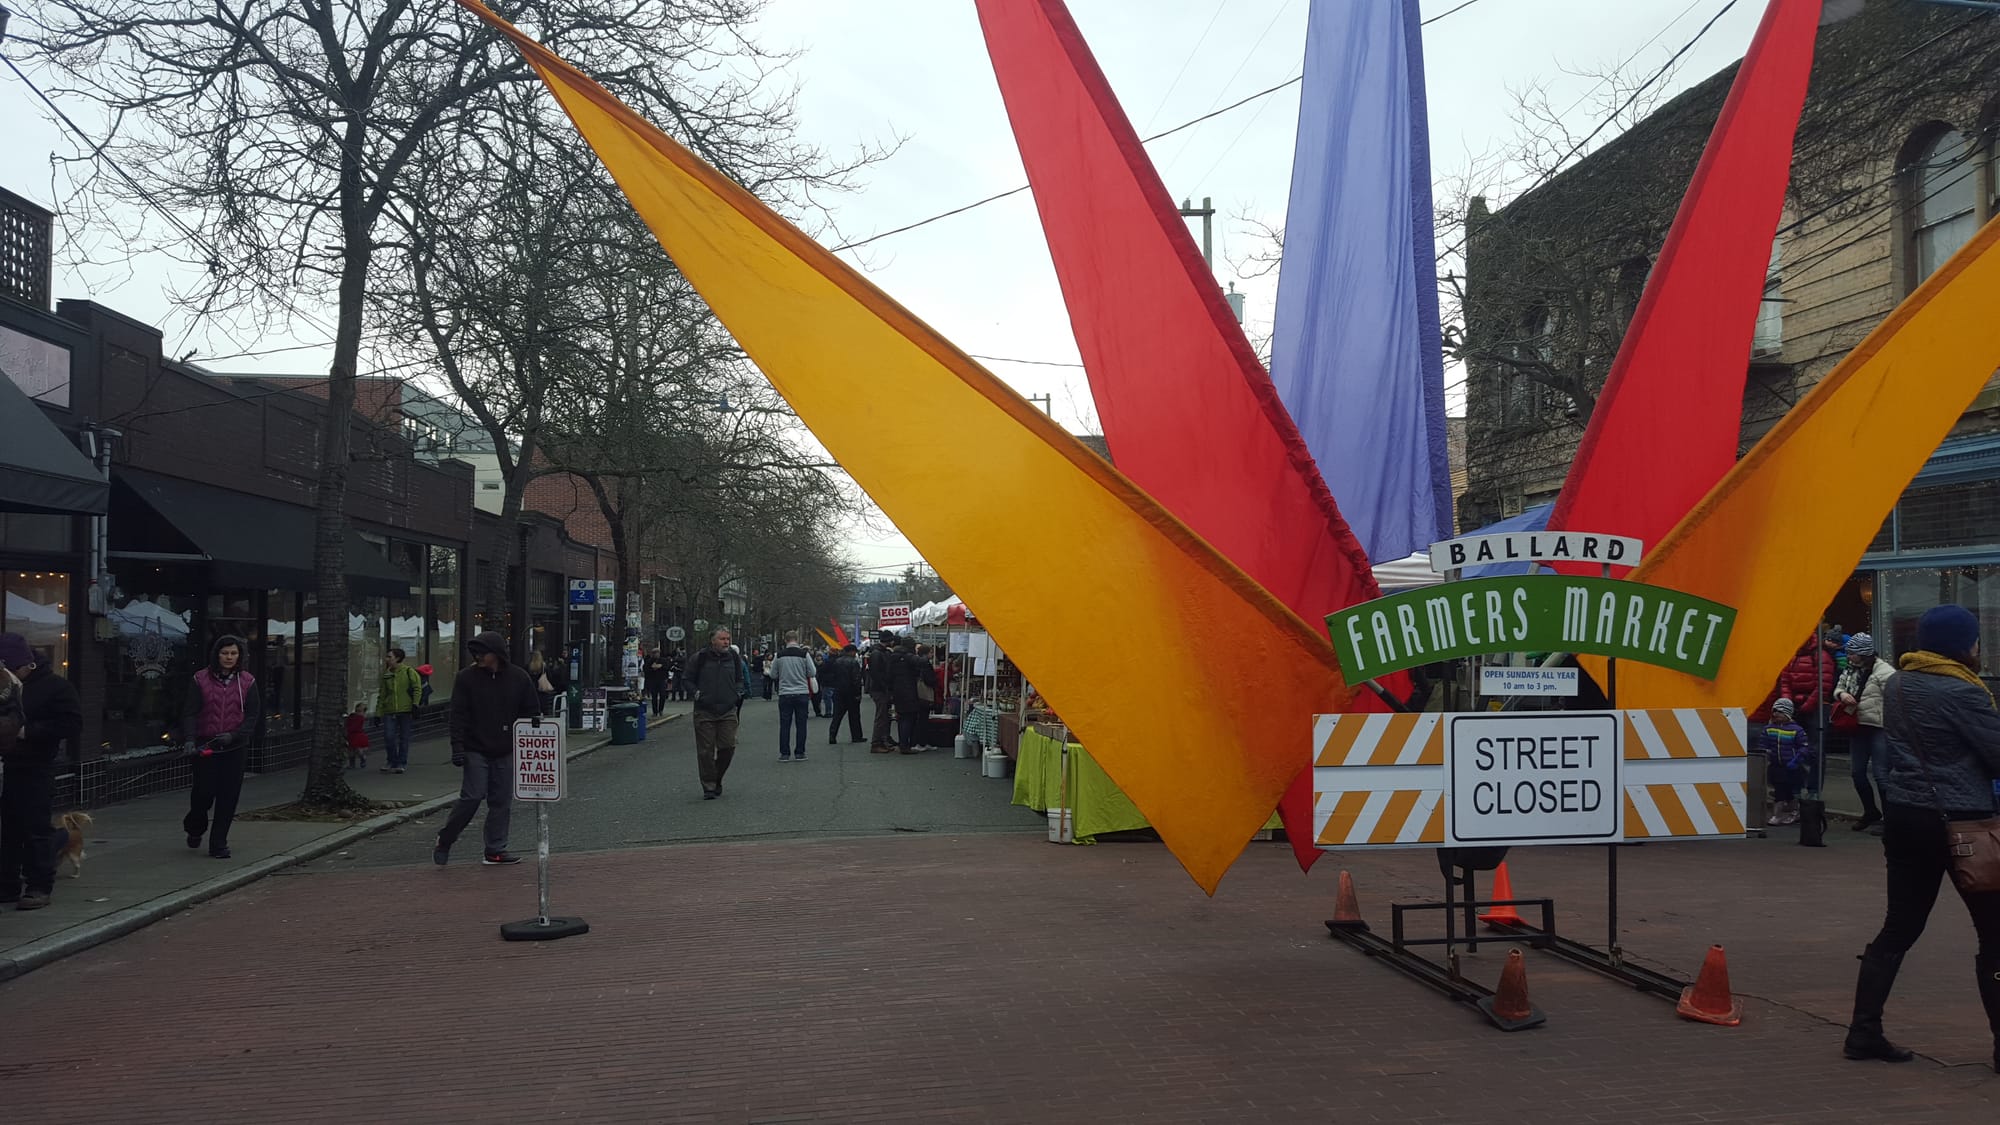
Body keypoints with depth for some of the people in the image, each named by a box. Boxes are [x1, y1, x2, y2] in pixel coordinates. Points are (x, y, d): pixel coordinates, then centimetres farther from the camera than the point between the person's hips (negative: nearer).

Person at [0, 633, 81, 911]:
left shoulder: (55, 686, -7)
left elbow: (72, 724, -14)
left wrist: (28, 731, -18)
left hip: (36, 769, -6)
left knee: (37, 828, -4)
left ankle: (40, 886, 2)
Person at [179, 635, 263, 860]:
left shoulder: (247, 682, 3)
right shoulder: (200, 680, 0)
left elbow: (253, 715, 2)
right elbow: (189, 713, -4)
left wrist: (233, 735, -12)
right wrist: (189, 739, -19)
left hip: (235, 747, 1)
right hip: (205, 746, -1)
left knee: (228, 796, 0)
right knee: (204, 792, -2)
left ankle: (218, 844, 11)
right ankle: (195, 829, 30)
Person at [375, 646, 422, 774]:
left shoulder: (409, 672, -2)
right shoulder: (386, 675, 12)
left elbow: (417, 688, -4)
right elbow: (381, 695, 15)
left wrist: (415, 705, -14)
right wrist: (378, 713, 11)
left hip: (406, 711, -3)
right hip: (389, 712, 3)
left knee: (404, 738, 3)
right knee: (388, 737, -6)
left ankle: (402, 763, 13)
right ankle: (391, 761, 12)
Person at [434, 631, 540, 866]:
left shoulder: (519, 678, 3)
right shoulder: (466, 677, -2)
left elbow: (532, 713, 8)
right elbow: (458, 714, -4)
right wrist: (457, 746, -13)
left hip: (506, 752, 3)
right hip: (475, 751, -3)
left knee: (502, 802, 4)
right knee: (472, 797, -8)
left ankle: (495, 850, 12)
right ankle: (444, 841, 9)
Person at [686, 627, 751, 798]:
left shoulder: (734, 658, 7)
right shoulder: (700, 658, -1)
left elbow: (740, 679, 20)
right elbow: (688, 680, 7)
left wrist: (738, 692, 1)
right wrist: (695, 692, -10)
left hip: (728, 711, 2)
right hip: (704, 712, -2)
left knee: (728, 747, -3)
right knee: (706, 751, -1)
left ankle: (717, 779, 21)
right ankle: (708, 787, 9)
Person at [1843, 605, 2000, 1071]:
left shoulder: (1896, 685, 7)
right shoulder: (1962, 693, -15)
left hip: (1903, 815, 7)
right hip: (1958, 821, -7)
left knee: (1900, 927, 11)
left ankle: (1864, 1031, 10)